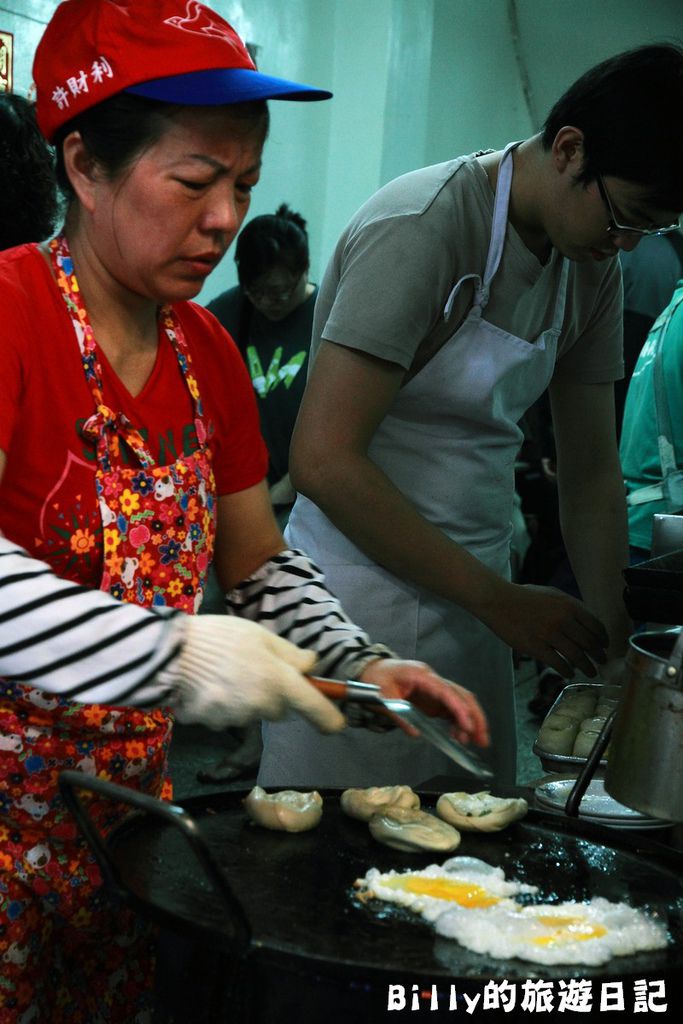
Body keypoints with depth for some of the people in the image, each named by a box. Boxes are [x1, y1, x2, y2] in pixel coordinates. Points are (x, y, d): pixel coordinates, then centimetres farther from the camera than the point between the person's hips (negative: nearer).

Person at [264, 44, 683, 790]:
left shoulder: (593, 267, 6)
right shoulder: (419, 232, -19)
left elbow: (591, 472, 11)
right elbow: (323, 461, -24)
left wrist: (612, 637, 2)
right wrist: (499, 599, -21)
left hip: (471, 600, 7)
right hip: (363, 606, -7)